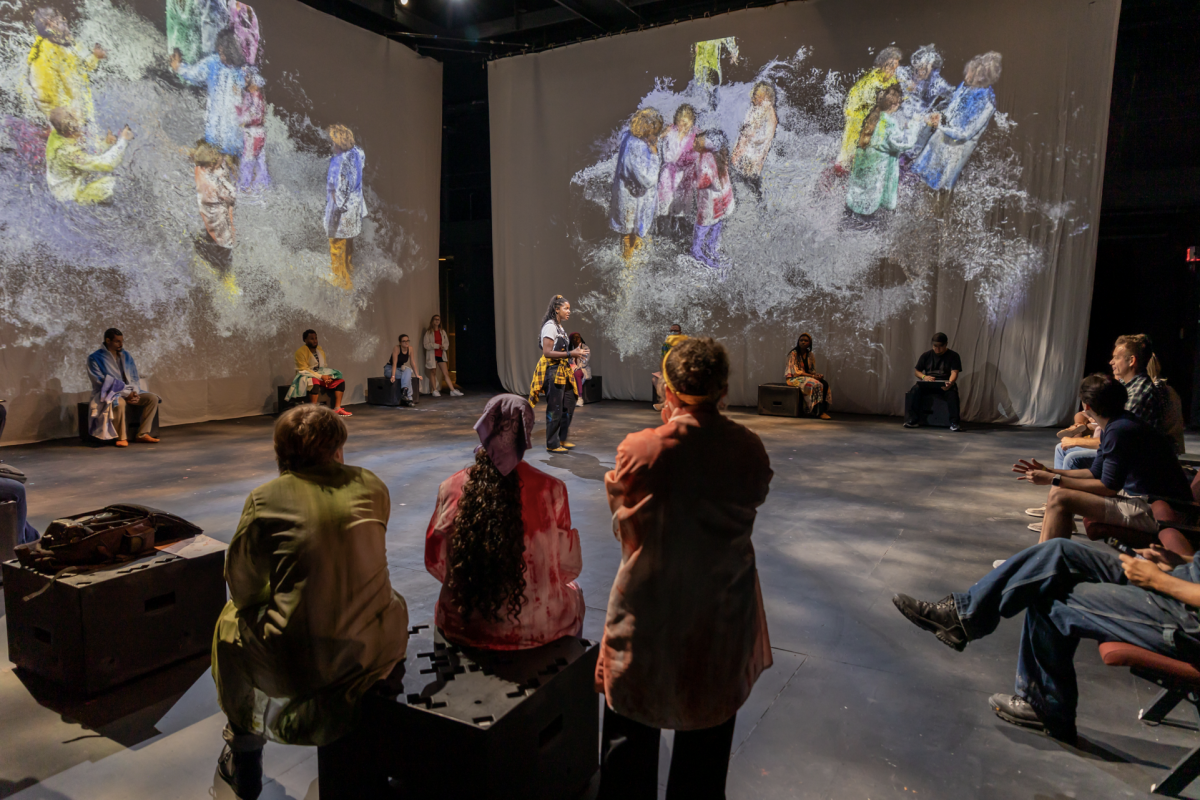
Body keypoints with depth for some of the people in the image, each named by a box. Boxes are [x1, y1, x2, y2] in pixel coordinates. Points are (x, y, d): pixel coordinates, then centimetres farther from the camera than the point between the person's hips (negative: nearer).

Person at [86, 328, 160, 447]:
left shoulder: (126, 355, 11)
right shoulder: (95, 358, -6)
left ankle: (143, 434, -17)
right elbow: (102, 382, -13)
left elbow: (134, 377, 13)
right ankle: (121, 437, -25)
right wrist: (126, 394, -21)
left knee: (153, 398, -16)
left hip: (130, 392, 6)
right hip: (109, 393, -6)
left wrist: (134, 392, -9)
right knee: (119, 403, -39)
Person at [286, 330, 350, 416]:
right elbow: (303, 370, -17)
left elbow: (325, 366, 14)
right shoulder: (300, 352, -12)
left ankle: (337, 409, -10)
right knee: (314, 383, -41)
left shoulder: (320, 349, 11)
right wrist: (321, 376, -22)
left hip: (322, 375, 8)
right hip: (306, 376, -7)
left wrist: (328, 377, -8)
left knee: (340, 381, -6)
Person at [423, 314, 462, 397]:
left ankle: (453, 390, -3)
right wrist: (437, 346, -16)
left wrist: (444, 346, -9)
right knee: (433, 373, 3)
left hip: (441, 355, 4)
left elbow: (447, 343, 14)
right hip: (432, 355, -4)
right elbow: (426, 345, -8)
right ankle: (435, 391, 11)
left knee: (446, 373, 0)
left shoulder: (442, 332, 13)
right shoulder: (428, 332, -1)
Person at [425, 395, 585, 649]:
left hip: (462, 627, 2)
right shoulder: (550, 490, -19)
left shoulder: (451, 488, -14)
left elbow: (436, 563, -2)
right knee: (573, 591, 31)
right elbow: (569, 566, -7)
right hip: (536, 630, -2)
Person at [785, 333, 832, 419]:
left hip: (807, 377, 7)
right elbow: (796, 372, -15)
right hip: (793, 378, -7)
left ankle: (823, 410, -24)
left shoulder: (810, 355, 11)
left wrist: (818, 375, -11)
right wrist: (812, 376, -20)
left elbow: (812, 370, 14)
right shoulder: (793, 353, -9)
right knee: (816, 384, -31)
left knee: (825, 383, -20)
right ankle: (819, 412, -25)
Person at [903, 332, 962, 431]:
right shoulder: (926, 355, 13)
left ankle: (955, 423, -33)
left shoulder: (953, 356, 5)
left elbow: (954, 372, -9)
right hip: (928, 383, 2)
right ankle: (911, 420, -28)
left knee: (952, 393, -37)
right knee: (914, 390, -29)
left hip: (945, 385, -2)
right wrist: (924, 376, -14)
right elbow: (917, 371, 12)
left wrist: (950, 383, -33)